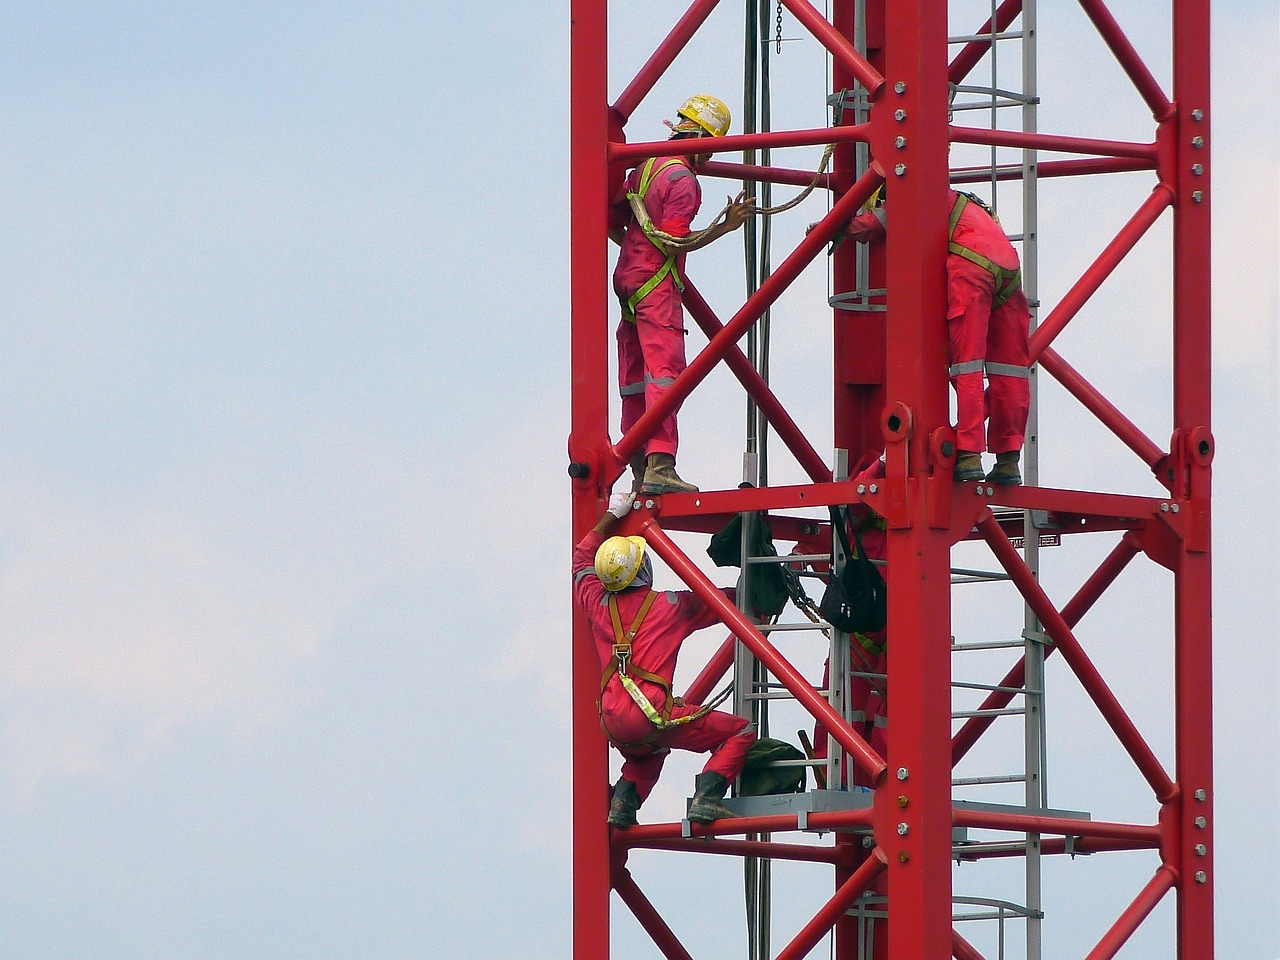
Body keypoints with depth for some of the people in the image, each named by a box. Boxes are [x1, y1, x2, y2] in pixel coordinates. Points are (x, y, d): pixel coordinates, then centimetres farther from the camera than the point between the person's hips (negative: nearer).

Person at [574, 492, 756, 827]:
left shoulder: (599, 604, 14)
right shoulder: (670, 605, 5)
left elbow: (582, 560, 34)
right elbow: (723, 603, 19)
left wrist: (612, 516, 40)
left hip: (612, 724, 6)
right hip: (650, 713, -6)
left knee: (648, 752, 39)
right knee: (739, 732, 2)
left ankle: (624, 800, 14)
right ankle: (706, 798, -16)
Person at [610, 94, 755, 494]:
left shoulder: (646, 166, 15)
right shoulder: (682, 179, -12)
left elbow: (612, 221, 18)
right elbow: (674, 241, -18)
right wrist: (724, 226, -15)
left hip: (628, 278, 9)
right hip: (658, 283, -9)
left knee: (635, 379, 10)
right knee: (664, 373, -15)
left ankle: (639, 472, 13)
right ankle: (659, 465, -26)